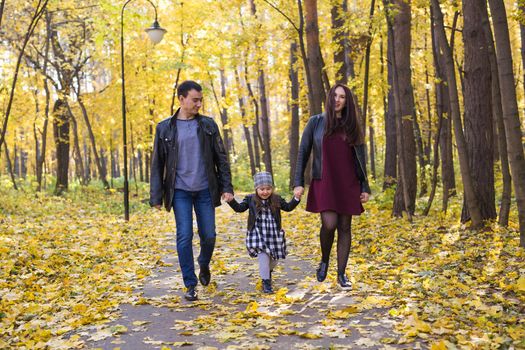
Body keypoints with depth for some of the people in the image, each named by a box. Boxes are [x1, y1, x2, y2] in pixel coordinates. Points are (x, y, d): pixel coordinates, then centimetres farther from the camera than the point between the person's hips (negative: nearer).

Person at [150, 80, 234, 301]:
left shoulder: (208, 125, 5)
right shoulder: (165, 128, 2)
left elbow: (221, 158, 6)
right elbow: (157, 164, 3)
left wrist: (227, 187, -2)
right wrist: (156, 196, -1)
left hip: (205, 190, 1)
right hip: (180, 191, -1)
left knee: (209, 235, 4)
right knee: (184, 237, -4)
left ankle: (204, 265, 35)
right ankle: (190, 285, 8)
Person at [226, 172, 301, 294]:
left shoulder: (277, 199, 2)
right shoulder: (250, 199, -1)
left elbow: (288, 207, 7)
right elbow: (239, 208, 0)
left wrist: (296, 198, -7)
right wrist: (231, 200, -16)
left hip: (274, 233, 3)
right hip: (258, 233, -3)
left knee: (274, 258, 13)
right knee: (263, 256, -15)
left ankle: (268, 271, 45)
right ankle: (266, 282, -5)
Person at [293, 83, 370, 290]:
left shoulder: (352, 126, 10)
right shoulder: (316, 122, 4)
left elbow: (360, 160, 12)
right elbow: (303, 153, 3)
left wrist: (365, 187, 6)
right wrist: (298, 182, -4)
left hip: (348, 185, 3)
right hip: (324, 183, -3)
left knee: (345, 228, 3)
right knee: (329, 224, -17)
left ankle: (342, 274, 12)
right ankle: (324, 261, 11)